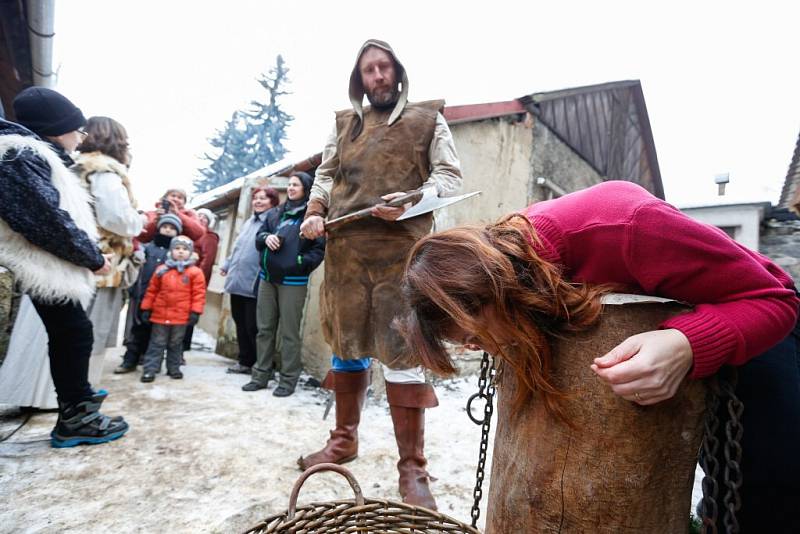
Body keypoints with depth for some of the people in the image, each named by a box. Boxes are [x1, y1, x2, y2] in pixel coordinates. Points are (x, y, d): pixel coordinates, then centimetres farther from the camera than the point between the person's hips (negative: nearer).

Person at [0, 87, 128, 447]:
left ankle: (77, 397, 32)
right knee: (75, 335, -6)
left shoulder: (32, 155, 19)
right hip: (48, 270, -11)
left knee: (67, 336, 18)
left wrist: (88, 256, 12)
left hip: (52, 267, 11)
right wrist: (93, 258, -14)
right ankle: (75, 418, 6)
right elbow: (47, 220, -24)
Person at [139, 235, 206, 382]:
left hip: (181, 316, -1)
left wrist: (195, 312, -11)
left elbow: (199, 293, -6)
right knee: (157, 343, 7)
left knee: (175, 344, 14)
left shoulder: (195, 272, -4)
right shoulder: (162, 269, 3)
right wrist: (146, 308, 7)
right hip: (160, 314, 1)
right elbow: (152, 290, 8)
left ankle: (173, 368, 26)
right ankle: (149, 370, 12)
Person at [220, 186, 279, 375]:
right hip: (237, 282, 9)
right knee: (240, 324, 15)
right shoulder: (248, 222, 20)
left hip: (255, 284, -9)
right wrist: (227, 265, 23)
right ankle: (245, 362, 27)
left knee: (254, 326, -5)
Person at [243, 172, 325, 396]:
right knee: (264, 329, 12)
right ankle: (261, 375, 24)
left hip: (293, 282, -6)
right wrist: (266, 238, -3)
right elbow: (259, 237, 19)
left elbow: (320, 248, -10)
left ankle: (288, 380, 10)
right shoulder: (275, 214, 17)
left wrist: (302, 263, -20)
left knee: (289, 332, -1)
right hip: (267, 278, 7)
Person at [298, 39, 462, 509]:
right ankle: (345, 439, 29)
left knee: (402, 351, -7)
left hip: (402, 250, -4)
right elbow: (325, 175, 23)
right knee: (347, 345, 11)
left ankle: (413, 467, 4)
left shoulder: (427, 119, 12)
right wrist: (315, 213, 3)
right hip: (344, 248, 4)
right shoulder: (345, 124, 22)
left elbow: (449, 174, 4)